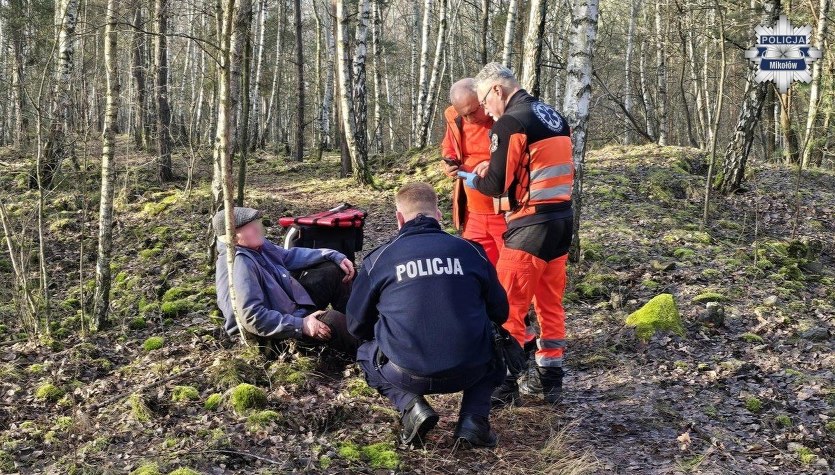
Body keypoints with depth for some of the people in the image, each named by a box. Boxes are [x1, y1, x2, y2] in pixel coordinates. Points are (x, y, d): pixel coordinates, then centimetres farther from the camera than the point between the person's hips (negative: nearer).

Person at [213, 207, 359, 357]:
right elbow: (252, 317, -37)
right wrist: (300, 326, -34)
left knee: (334, 271, 12)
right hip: (277, 328, -11)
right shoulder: (239, 264, -30)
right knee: (331, 320, -29)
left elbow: (289, 256, 14)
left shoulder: (254, 245, -1)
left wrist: (334, 256, 8)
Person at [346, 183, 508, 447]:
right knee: (494, 350, 35)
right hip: (469, 371, 1)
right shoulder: (470, 251, 5)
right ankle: (474, 417, 9)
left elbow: (356, 325, 12)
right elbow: (500, 312, 15)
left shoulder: (379, 258, 3)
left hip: (407, 375, -1)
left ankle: (411, 406, 4)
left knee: (367, 353, 31)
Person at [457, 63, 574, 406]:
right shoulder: (555, 118, 13)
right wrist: (495, 170, 16)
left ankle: (505, 383, 3)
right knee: (551, 303, 15)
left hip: (530, 225, -8)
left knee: (508, 306, 0)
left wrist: (473, 179, 8)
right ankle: (550, 378, 21)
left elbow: (496, 185, -14)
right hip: (562, 220, 8)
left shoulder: (510, 123, -13)